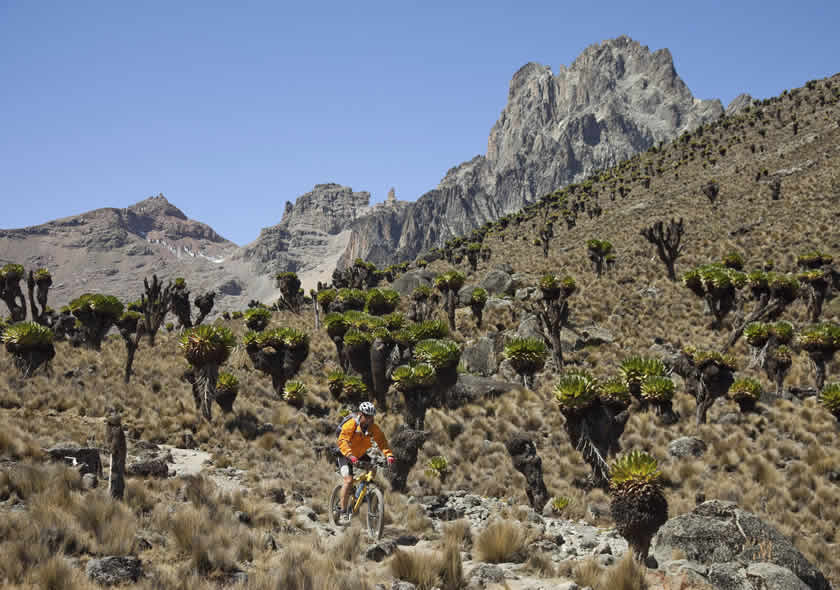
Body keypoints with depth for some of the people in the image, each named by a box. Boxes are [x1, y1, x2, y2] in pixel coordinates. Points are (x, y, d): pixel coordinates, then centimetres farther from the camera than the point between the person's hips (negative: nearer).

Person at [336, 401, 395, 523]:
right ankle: (343, 512, -14)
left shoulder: (373, 428, -11)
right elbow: (342, 441, -35)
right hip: (346, 456, -5)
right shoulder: (350, 424, -25)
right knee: (348, 480, -21)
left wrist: (389, 455, -35)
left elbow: (382, 441, -16)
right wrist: (350, 456, -50)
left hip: (361, 455, 5)